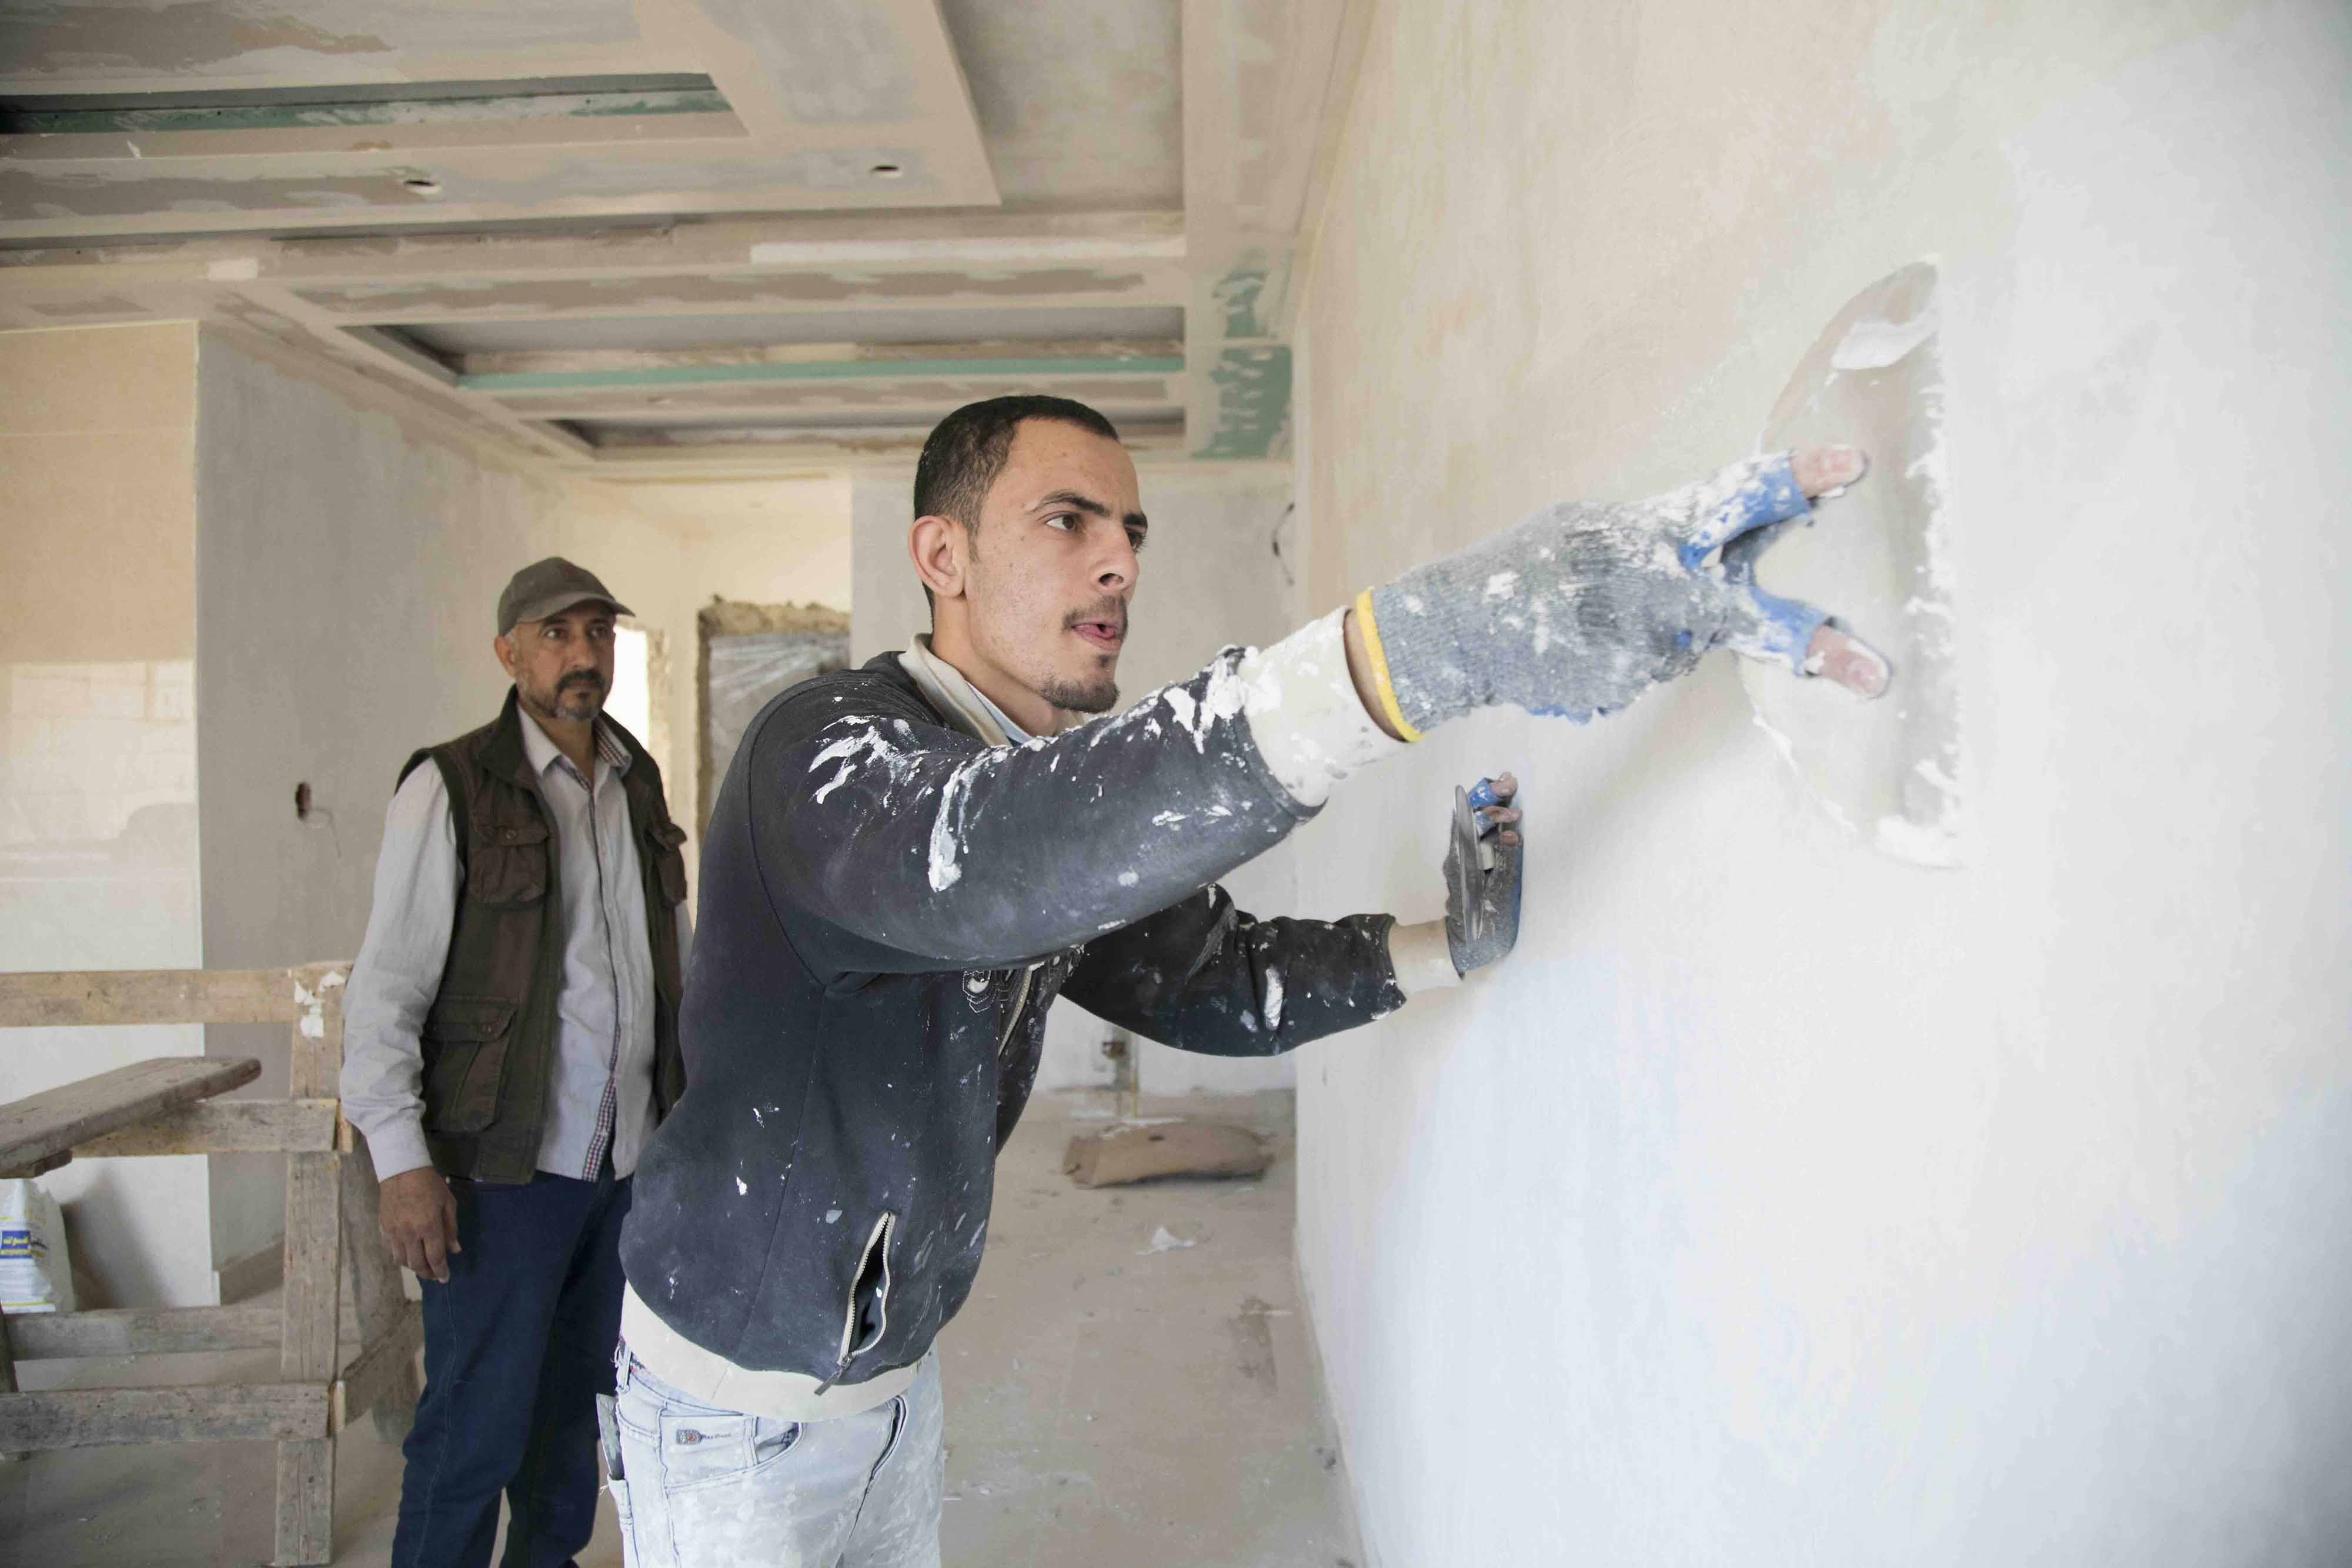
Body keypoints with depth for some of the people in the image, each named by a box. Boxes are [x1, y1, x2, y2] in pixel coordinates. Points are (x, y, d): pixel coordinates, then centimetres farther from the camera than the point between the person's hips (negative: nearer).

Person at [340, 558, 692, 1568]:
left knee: (577, 1404, 15)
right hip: (506, 1163, -5)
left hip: (627, 1158, 5)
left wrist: (683, 1109, 13)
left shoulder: (638, 784, 9)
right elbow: (386, 986, -9)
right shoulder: (450, 789, -8)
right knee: (477, 1424, 3)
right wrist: (401, 1160, -15)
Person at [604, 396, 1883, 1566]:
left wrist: (1441, 946, -10)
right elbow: (969, 857, -50)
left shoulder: (1065, 792, -1)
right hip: (734, 1406, -6)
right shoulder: (826, 746, -27)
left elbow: (1212, 974, 6)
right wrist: (1419, 639, -60)